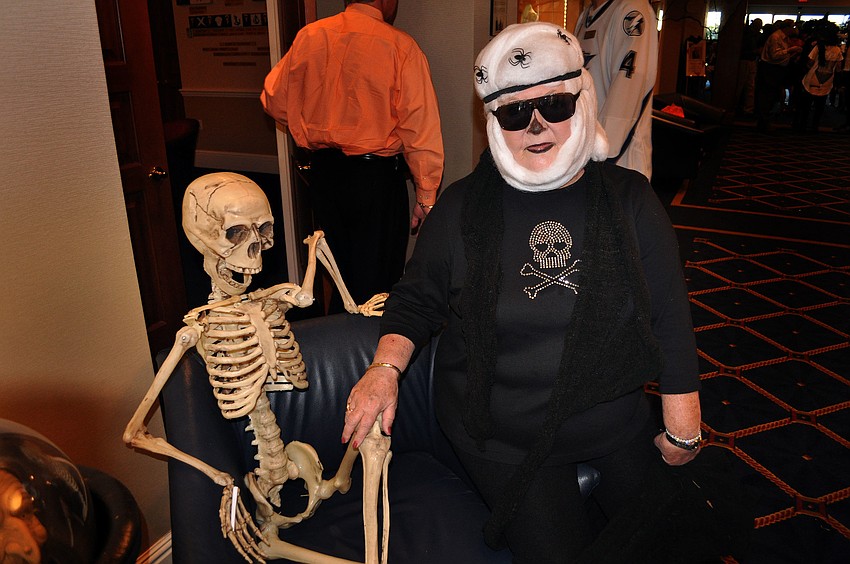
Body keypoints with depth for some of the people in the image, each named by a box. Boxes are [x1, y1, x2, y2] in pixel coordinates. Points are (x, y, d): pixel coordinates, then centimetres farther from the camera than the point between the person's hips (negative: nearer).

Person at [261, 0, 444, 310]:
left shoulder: (308, 37, 3)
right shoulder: (400, 47, -11)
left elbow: (274, 99, 11)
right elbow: (420, 129, -13)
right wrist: (426, 196, -6)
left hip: (322, 172, 6)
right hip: (377, 176, -5)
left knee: (342, 273, 21)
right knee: (374, 284, 7)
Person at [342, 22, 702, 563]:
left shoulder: (630, 199, -7)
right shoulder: (462, 206, -9)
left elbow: (670, 319, -3)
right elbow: (417, 300, 1)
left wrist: (683, 430, 0)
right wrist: (386, 368, -17)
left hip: (619, 427, 3)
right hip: (503, 442, -2)